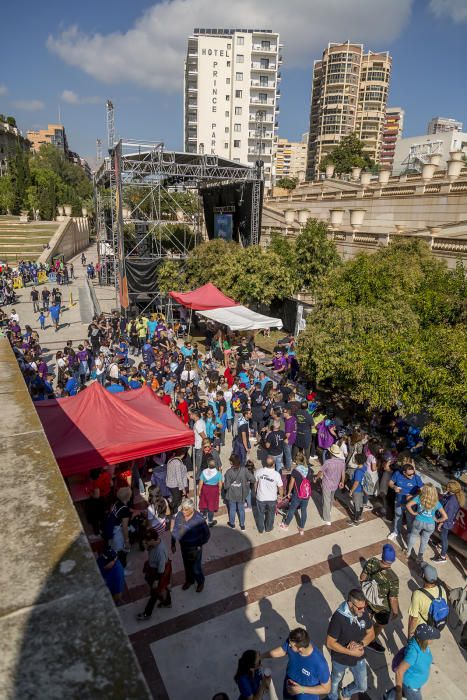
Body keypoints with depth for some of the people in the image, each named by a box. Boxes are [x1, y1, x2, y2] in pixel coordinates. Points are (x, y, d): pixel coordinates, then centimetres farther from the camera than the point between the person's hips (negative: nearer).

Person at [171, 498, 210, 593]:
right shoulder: (179, 515, -16)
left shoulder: (199, 519, -28)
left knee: (196, 567, 10)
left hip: (195, 548, -4)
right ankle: (189, 580, 51)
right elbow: (175, 530, 0)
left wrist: (200, 545, -11)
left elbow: (207, 534, -15)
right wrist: (173, 544, 4)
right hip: (183, 546, 4)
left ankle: (200, 582, 39)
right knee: (187, 565, 24)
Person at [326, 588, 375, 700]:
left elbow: (371, 634, -6)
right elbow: (330, 643, -26)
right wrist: (351, 652, -28)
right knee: (335, 681, 25)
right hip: (340, 659, -4)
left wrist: (361, 645, -23)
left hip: (359, 658, 4)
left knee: (362, 687, 21)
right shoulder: (338, 617, -35)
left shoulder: (364, 612, -21)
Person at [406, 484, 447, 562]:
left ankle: (408, 552, 40)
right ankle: (420, 557, 35)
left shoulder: (419, 498, -15)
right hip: (430, 525, 0)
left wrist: (413, 513, -2)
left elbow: (408, 505, -16)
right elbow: (445, 517, -12)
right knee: (424, 540, 21)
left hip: (418, 521, 0)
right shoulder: (436, 503, -12)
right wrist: (437, 520, 3)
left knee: (413, 535, 25)